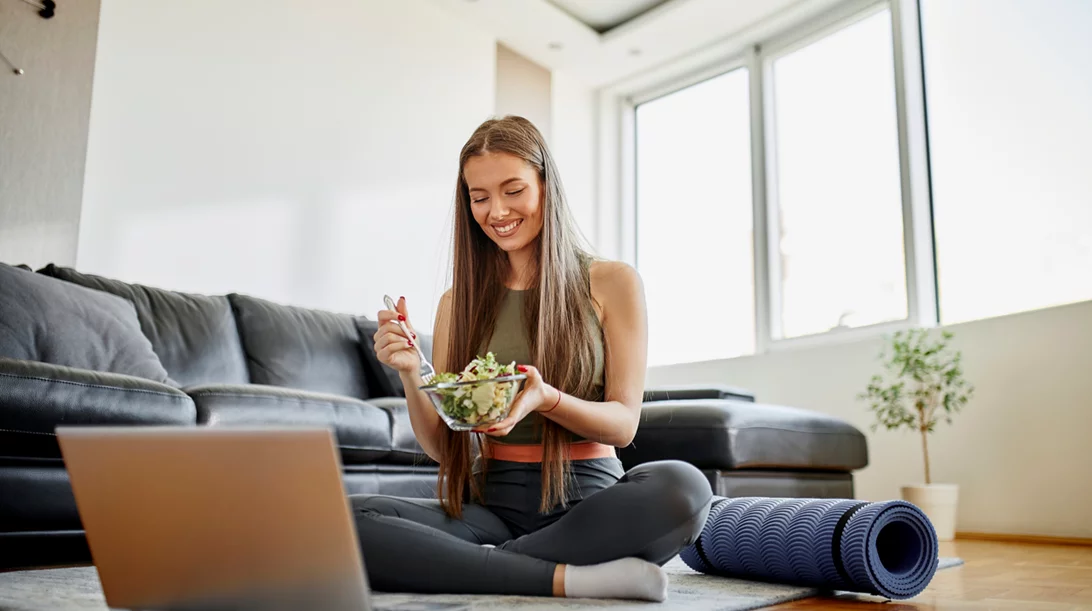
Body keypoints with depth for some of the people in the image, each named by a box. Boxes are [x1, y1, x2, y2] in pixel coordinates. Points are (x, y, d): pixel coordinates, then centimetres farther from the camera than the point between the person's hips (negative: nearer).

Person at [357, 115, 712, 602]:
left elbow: (624, 424, -2)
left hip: (586, 498, -1)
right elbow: (440, 447, 7)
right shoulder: (459, 302, 10)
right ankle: (568, 576, -24)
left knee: (682, 486, -35)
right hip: (491, 503, 2)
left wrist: (546, 399, -22)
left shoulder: (611, 283, 3)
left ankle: (482, 564, -21)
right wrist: (410, 373, -12)